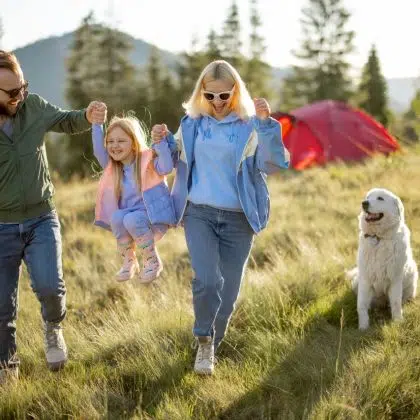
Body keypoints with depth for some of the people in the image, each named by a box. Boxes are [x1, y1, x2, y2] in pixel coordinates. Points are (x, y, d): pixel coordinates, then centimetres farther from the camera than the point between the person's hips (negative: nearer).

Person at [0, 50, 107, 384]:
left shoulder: (33, 106, -8)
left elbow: (66, 122, 9)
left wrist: (88, 116, -12)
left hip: (41, 219, 1)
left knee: (49, 286, -15)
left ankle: (53, 327, 20)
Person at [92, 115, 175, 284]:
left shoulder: (148, 161, -7)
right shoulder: (112, 166, 8)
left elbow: (167, 168, -25)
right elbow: (98, 151, -6)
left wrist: (160, 142, -36)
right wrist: (97, 124, -11)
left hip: (153, 219, -4)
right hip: (128, 216, 5)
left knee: (132, 219, -35)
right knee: (116, 217, -29)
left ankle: (152, 261, -11)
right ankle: (129, 261, -7)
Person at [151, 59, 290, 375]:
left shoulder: (249, 126, -5)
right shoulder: (192, 123, 4)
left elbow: (274, 164, -18)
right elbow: (177, 163, 16)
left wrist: (266, 124, -30)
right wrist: (164, 143, -4)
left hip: (238, 219, -1)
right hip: (199, 213, 1)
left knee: (228, 291, 8)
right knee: (207, 281, -19)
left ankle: (210, 345, 32)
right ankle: (204, 341, 6)